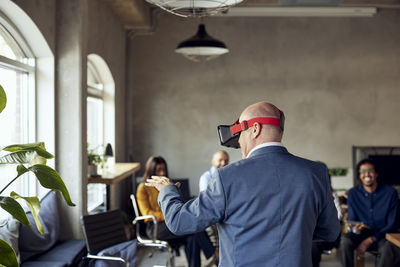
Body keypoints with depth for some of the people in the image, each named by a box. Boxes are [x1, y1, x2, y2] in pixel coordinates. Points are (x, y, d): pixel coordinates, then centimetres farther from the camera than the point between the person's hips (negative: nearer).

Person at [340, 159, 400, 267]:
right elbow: (351, 219, 3)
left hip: (382, 234, -1)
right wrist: (354, 228, -23)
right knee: (345, 241, -30)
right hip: (361, 233, 2)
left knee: (389, 247, -35)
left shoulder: (390, 192, -5)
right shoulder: (353, 193, 1)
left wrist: (371, 240, -17)